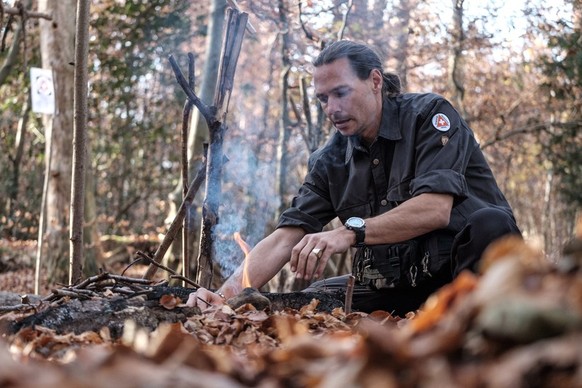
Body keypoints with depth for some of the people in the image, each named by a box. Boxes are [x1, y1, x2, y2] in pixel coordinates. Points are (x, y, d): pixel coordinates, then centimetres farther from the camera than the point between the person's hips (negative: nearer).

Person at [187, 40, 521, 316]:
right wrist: (225, 296, -19)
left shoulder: (429, 115, -10)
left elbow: (436, 210, -25)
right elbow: (284, 239, -3)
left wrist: (351, 232, -35)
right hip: (398, 285, 6)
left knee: (490, 223, -36)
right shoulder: (329, 162, 4)